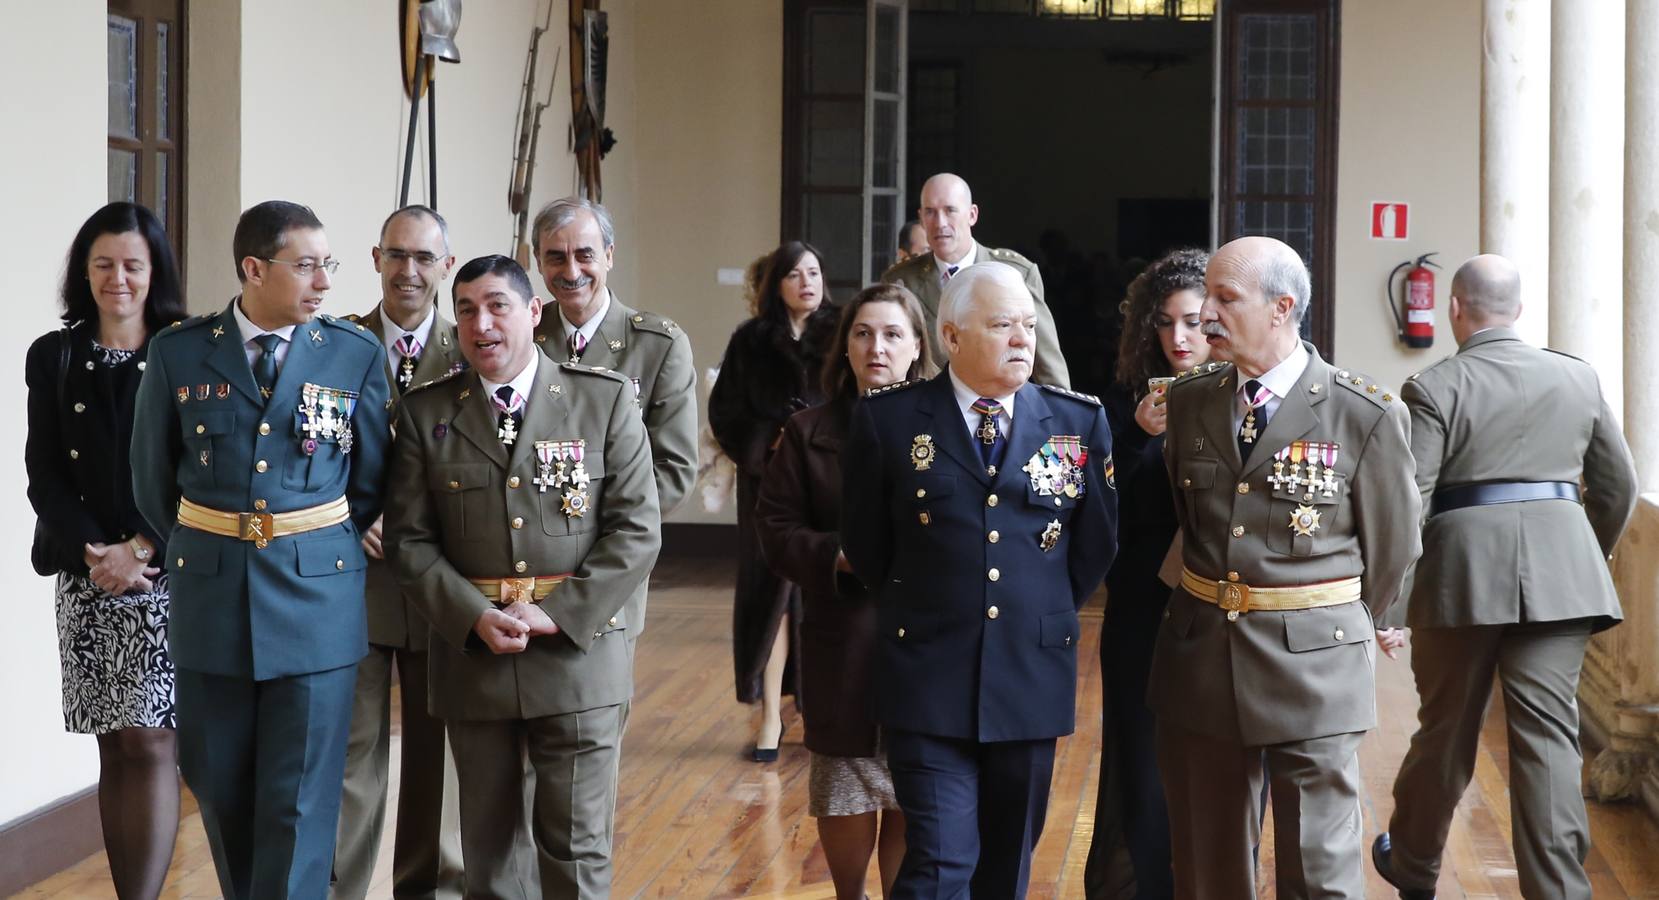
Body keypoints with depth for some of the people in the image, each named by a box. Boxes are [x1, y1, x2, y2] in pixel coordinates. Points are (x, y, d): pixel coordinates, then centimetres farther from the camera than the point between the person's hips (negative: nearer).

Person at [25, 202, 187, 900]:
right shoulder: (53, 357, 8)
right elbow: (43, 477, 4)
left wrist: (142, 551, -13)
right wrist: (97, 555, -10)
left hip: (167, 573, -3)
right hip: (86, 576, 3)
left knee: (150, 741, -8)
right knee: (114, 746, 6)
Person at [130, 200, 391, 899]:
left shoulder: (357, 354, -2)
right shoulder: (178, 352, -1)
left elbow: (371, 482, 7)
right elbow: (153, 478, 10)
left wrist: (320, 553, 9)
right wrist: (201, 554, 13)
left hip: (316, 596, -1)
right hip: (211, 596, 1)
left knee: (300, 799, -1)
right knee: (218, 783, 11)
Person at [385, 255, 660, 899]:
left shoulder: (606, 399, 1)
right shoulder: (425, 413, 6)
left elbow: (636, 530, -3)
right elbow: (410, 539, 3)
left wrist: (560, 615, -12)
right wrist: (476, 619, -11)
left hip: (577, 651, -2)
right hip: (473, 653, 2)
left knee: (576, 847, 1)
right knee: (489, 848, 10)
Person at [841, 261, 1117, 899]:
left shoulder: (1079, 422, 3)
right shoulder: (887, 420, -2)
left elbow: (1095, 542, 11)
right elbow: (865, 544, 7)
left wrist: (1044, 617, 11)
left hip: (1032, 677, 3)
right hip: (929, 678, -2)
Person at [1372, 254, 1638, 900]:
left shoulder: (1433, 388, -4)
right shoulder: (1578, 378, 9)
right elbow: (1617, 485, 15)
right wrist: (1590, 559, 30)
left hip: (1462, 574, -2)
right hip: (1561, 570, 2)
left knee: (1446, 730, 13)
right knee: (1550, 736, 1)